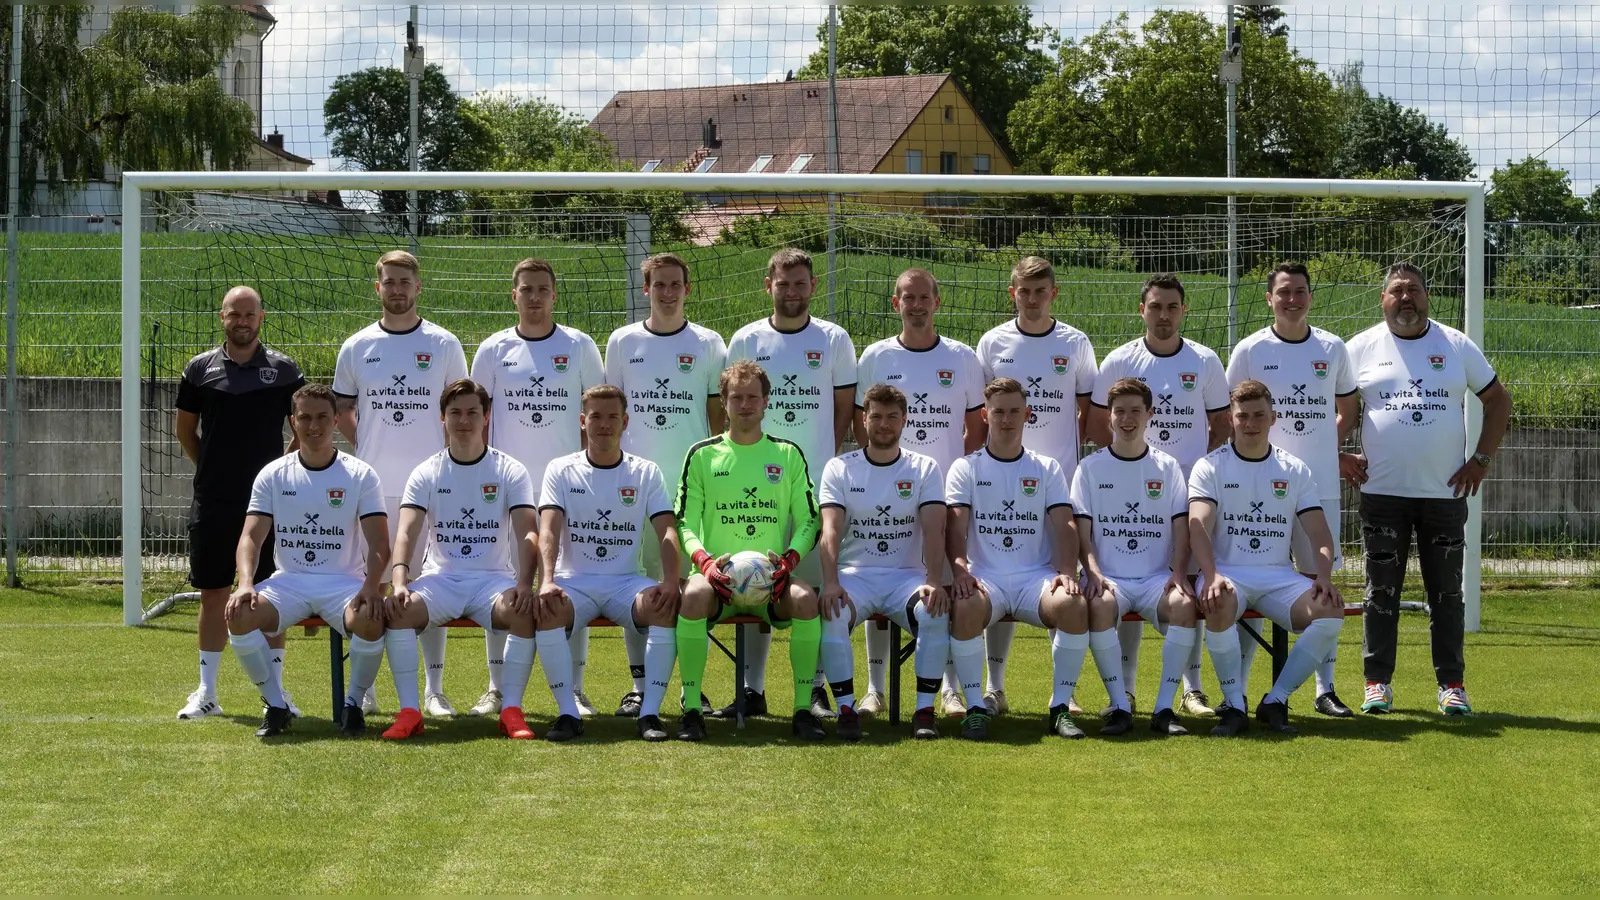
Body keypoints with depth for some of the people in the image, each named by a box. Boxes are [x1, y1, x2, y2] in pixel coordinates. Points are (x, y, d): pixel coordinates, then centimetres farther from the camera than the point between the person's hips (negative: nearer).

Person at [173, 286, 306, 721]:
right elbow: (184, 428, 15)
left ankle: (276, 690, 7)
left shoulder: (284, 369, 2)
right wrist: (211, 468, 11)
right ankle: (206, 693, 12)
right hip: (212, 503, 1)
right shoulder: (200, 368, 5)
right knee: (213, 595, 5)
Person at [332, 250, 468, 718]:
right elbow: (343, 408, 15)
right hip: (372, 486, 1)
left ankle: (435, 689, 5)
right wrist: (367, 451, 2)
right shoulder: (356, 347, 8)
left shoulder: (444, 345, 4)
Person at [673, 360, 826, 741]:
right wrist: (704, 561, -14)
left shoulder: (788, 454, 13)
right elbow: (686, 523, 7)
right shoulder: (703, 455, 10)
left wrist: (788, 560, -9)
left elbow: (808, 521, 12)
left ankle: (803, 708, -21)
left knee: (805, 599, -33)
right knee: (693, 596, -36)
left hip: (771, 577, 1)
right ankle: (691, 709, -26)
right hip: (718, 573, -1)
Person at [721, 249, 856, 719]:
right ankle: (752, 688, 7)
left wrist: (822, 456, 2)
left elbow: (845, 406, 10)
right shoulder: (746, 340, 7)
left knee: (818, 583, 0)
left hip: (818, 482, -1)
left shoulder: (835, 340, 6)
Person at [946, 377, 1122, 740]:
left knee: (1074, 603, -32)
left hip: (1036, 577, 1)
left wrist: (1067, 572, -15)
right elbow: (956, 526, -2)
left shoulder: (1046, 469, 15)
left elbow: (1064, 525, 4)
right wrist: (960, 570, -22)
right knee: (965, 607, -37)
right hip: (985, 577, -1)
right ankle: (975, 707, -24)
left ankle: (1060, 707, -20)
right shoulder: (966, 468, 11)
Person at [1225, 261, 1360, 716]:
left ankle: (1325, 689, 11)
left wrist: (1329, 446, 6)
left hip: (1320, 486, 2)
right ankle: (1237, 690, 3)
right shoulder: (1249, 351, 1)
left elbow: (1347, 407, 20)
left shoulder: (1333, 349, 8)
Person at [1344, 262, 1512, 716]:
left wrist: (1482, 459, 2)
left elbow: (1498, 400, 11)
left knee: (1447, 593, 4)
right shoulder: (1361, 348, 3)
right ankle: (1377, 682, 8)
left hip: (1445, 492, 1)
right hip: (1382, 492, -1)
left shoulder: (1457, 346, 5)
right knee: (1382, 591, 2)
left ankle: (1452, 685, 9)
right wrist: (1335, 457, -2)